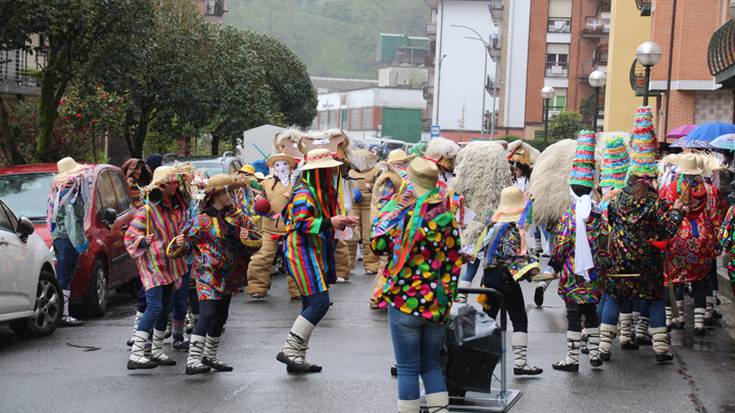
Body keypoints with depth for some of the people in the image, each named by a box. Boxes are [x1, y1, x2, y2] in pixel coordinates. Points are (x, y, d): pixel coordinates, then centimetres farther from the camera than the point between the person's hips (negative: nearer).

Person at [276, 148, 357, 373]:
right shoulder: (303, 194, -15)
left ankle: (297, 358, 15)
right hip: (302, 254, -10)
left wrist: (341, 222, 7)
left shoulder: (322, 193, 17)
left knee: (311, 306, 11)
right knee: (319, 303, -16)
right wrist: (330, 222, -26)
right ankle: (290, 350, -12)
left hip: (315, 255, 10)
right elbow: (301, 225, -24)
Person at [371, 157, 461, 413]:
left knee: (408, 369, 4)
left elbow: (377, 245, 1)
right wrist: (448, 296, 13)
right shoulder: (446, 217, -2)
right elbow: (454, 263, 2)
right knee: (431, 364, 17)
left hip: (404, 303, -3)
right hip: (438, 305, 4)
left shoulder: (401, 214, -11)